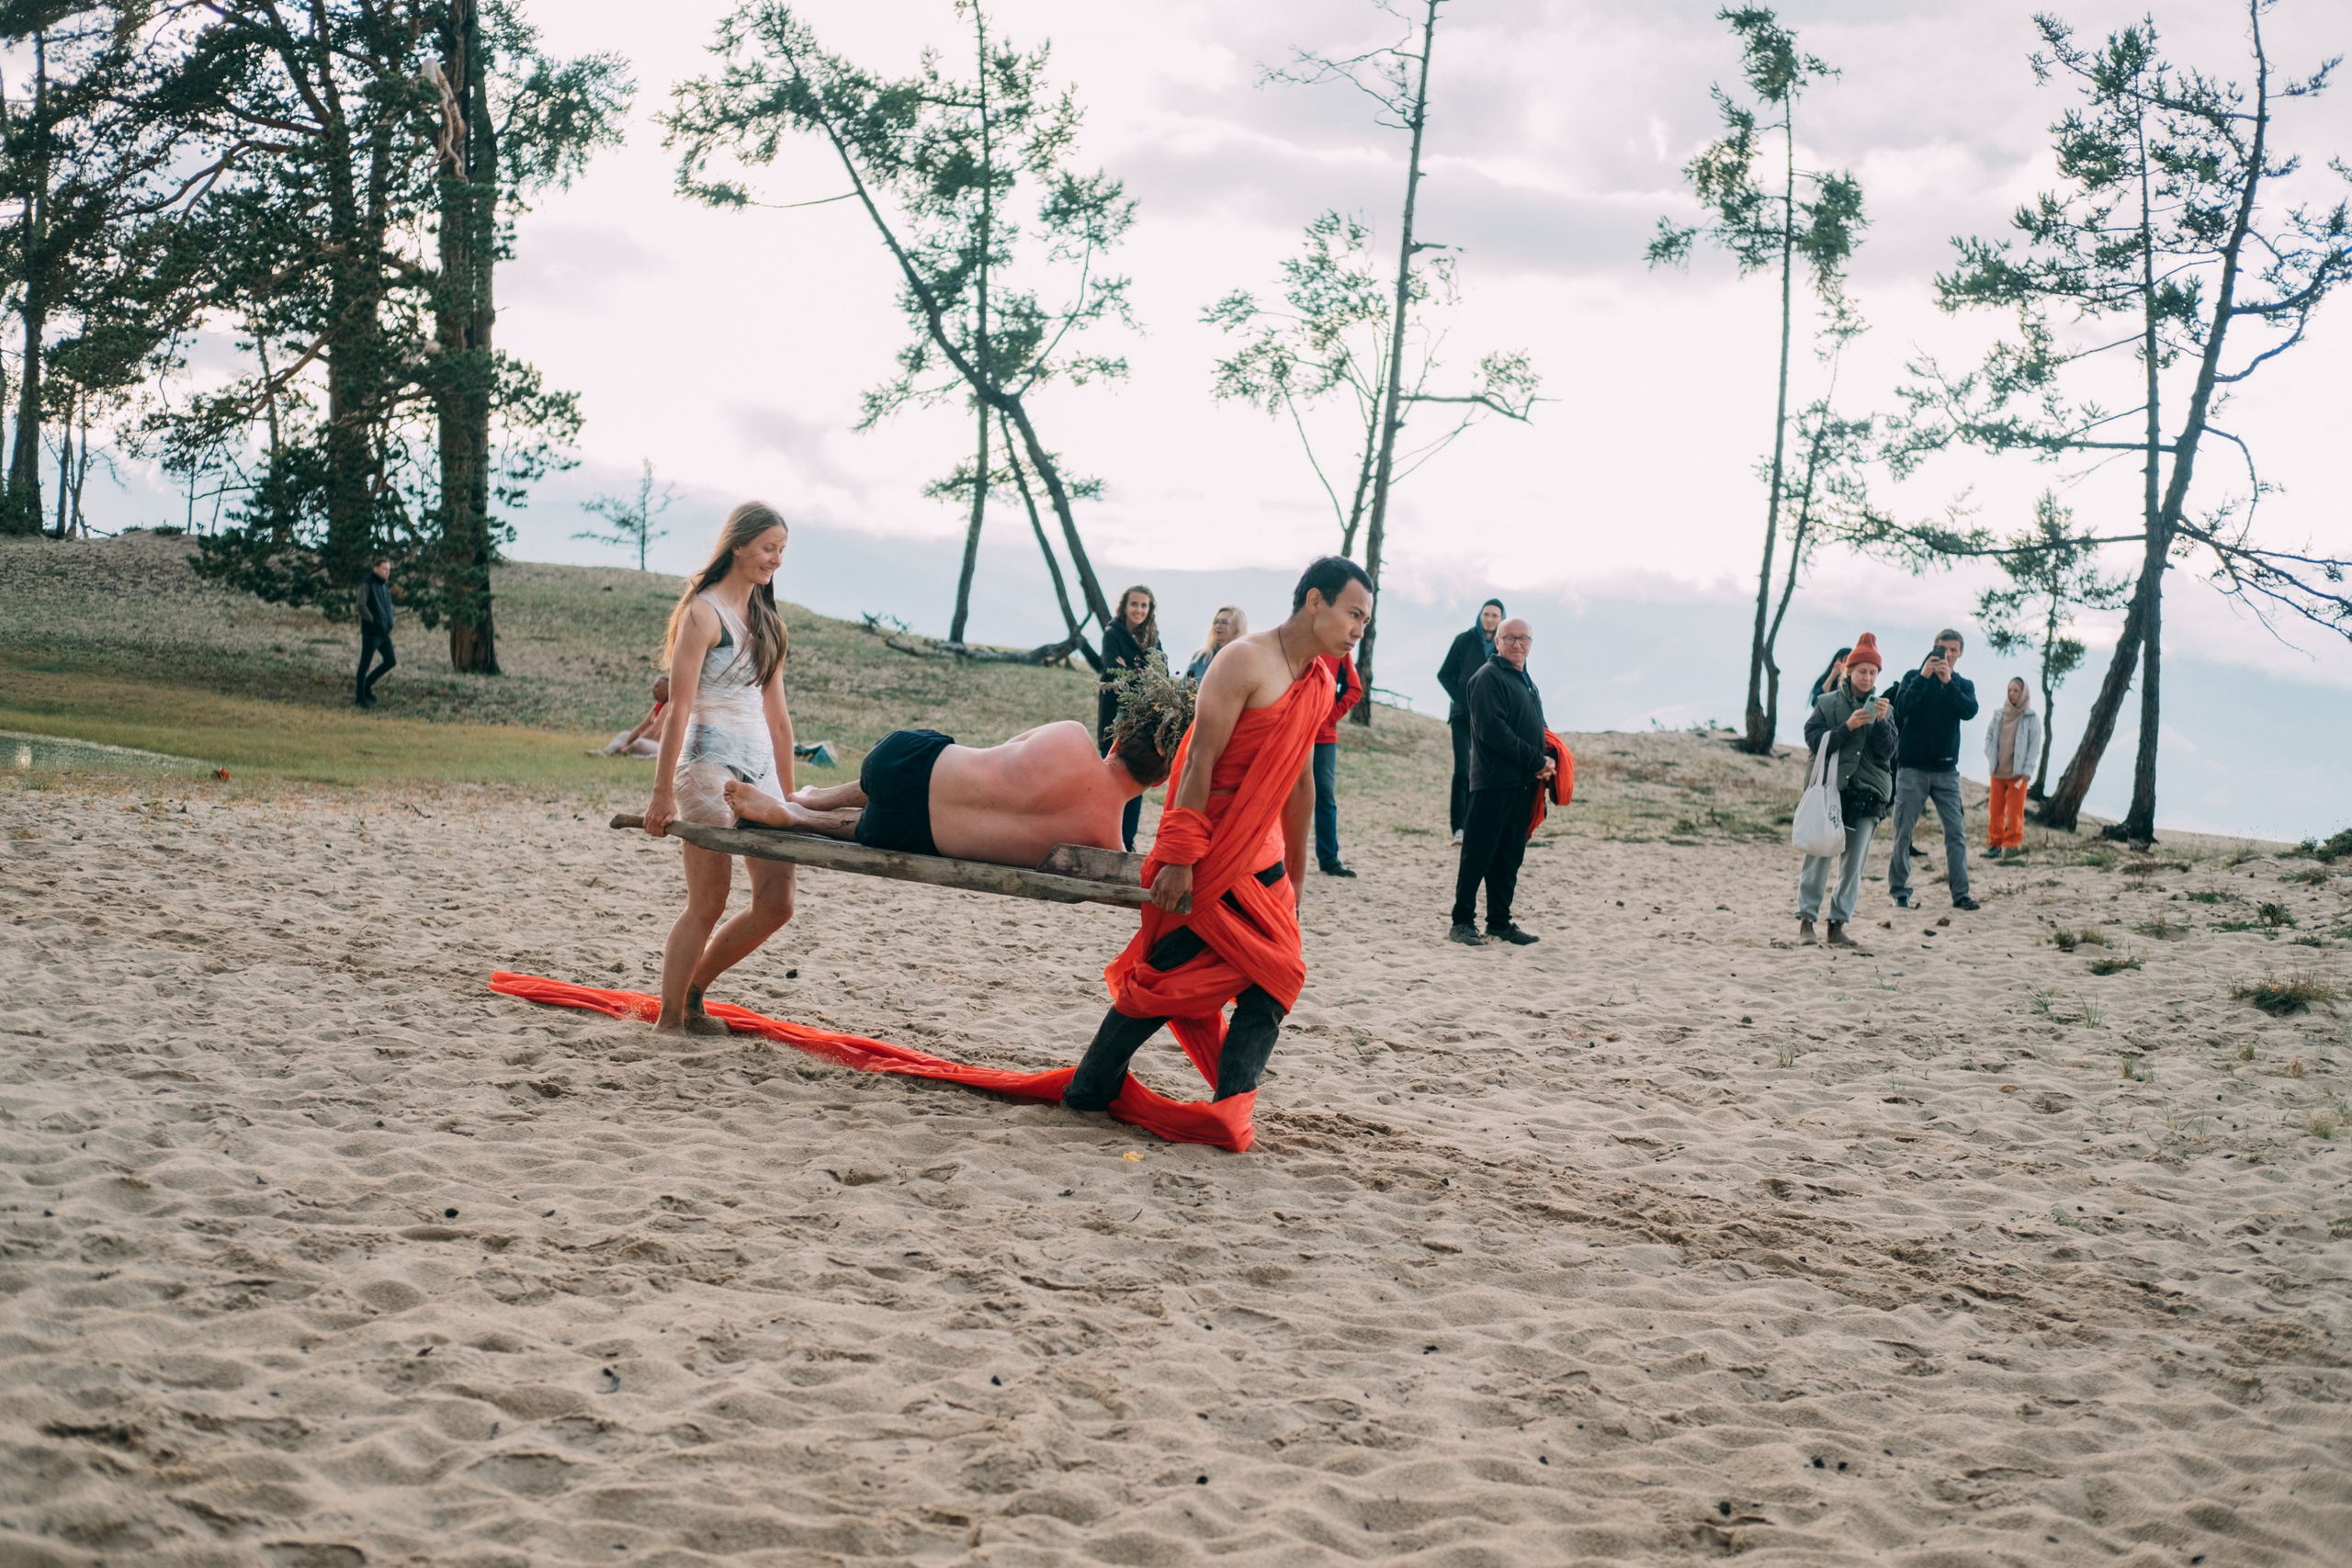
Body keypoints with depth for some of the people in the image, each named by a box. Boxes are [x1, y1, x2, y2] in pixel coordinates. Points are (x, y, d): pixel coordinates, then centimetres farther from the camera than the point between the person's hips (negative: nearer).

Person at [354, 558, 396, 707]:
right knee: (365, 664, 0)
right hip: (371, 632, -8)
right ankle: (360, 697, 9)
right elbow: (361, 605, -21)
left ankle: (366, 685, 23)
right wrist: (372, 621, -19)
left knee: (390, 661, 8)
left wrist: (389, 625, 15)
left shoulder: (385, 587, 15)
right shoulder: (367, 584, -9)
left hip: (384, 633, 8)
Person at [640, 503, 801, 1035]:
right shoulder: (704, 612, -6)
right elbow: (679, 706, -12)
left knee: (777, 903, 2)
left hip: (759, 766, 8)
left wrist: (787, 793, 19)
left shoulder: (764, 619, 17)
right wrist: (663, 791, -16)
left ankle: (692, 988, 18)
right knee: (708, 904, -6)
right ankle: (669, 1019, 6)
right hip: (711, 765, -8)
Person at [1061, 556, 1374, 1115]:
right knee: (1171, 976, -4)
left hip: (1261, 860, 8)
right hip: (1206, 860, -8)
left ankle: (1230, 1107, -2)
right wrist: (1178, 858, -25)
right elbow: (1200, 761, -20)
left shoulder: (1320, 685, 10)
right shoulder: (1245, 661, -15)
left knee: (1276, 976, -4)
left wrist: (1294, 877, 22)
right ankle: (1089, 1092, 11)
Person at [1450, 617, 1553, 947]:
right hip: (1494, 781, -8)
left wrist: (1547, 760, 4)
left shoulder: (1526, 683, 20)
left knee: (1510, 856, 11)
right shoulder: (1489, 677, -8)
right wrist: (1537, 760, -16)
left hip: (1524, 783, 8)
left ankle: (1500, 920, 17)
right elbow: (1493, 730, -18)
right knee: (1478, 854, -5)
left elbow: (1537, 730, 26)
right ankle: (1462, 921, -1)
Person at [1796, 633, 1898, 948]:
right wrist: (1848, 726, -16)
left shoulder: (1883, 709, 12)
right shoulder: (1827, 703, 4)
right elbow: (1815, 741, -5)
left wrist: (1881, 722, -13)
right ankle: (1806, 918, -5)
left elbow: (1888, 751, 3)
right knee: (1821, 853, -9)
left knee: (1854, 862, 2)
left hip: (1868, 794, 3)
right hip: (1831, 789, -3)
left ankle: (1838, 925, 5)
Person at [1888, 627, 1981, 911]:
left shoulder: (1963, 685, 10)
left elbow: (1970, 711, -11)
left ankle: (1960, 893, -2)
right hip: (1912, 768, -2)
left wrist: (1948, 682, -21)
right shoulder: (1913, 677, 4)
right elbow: (1902, 709, -13)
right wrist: (1923, 677, -19)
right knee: (1903, 832, -1)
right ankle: (1900, 891, 5)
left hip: (1946, 769, 2)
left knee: (1956, 832, -3)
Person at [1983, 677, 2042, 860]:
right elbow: (1989, 737, 12)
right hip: (1997, 771, 3)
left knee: (2015, 812, -2)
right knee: (1995, 811, 5)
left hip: (2018, 773, -3)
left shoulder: (2032, 718, -2)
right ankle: (1995, 844, 11)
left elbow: (2035, 745, -3)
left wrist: (2027, 770, -9)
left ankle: (2013, 845, 3)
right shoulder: (1999, 714, 7)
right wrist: (1991, 759, 0)